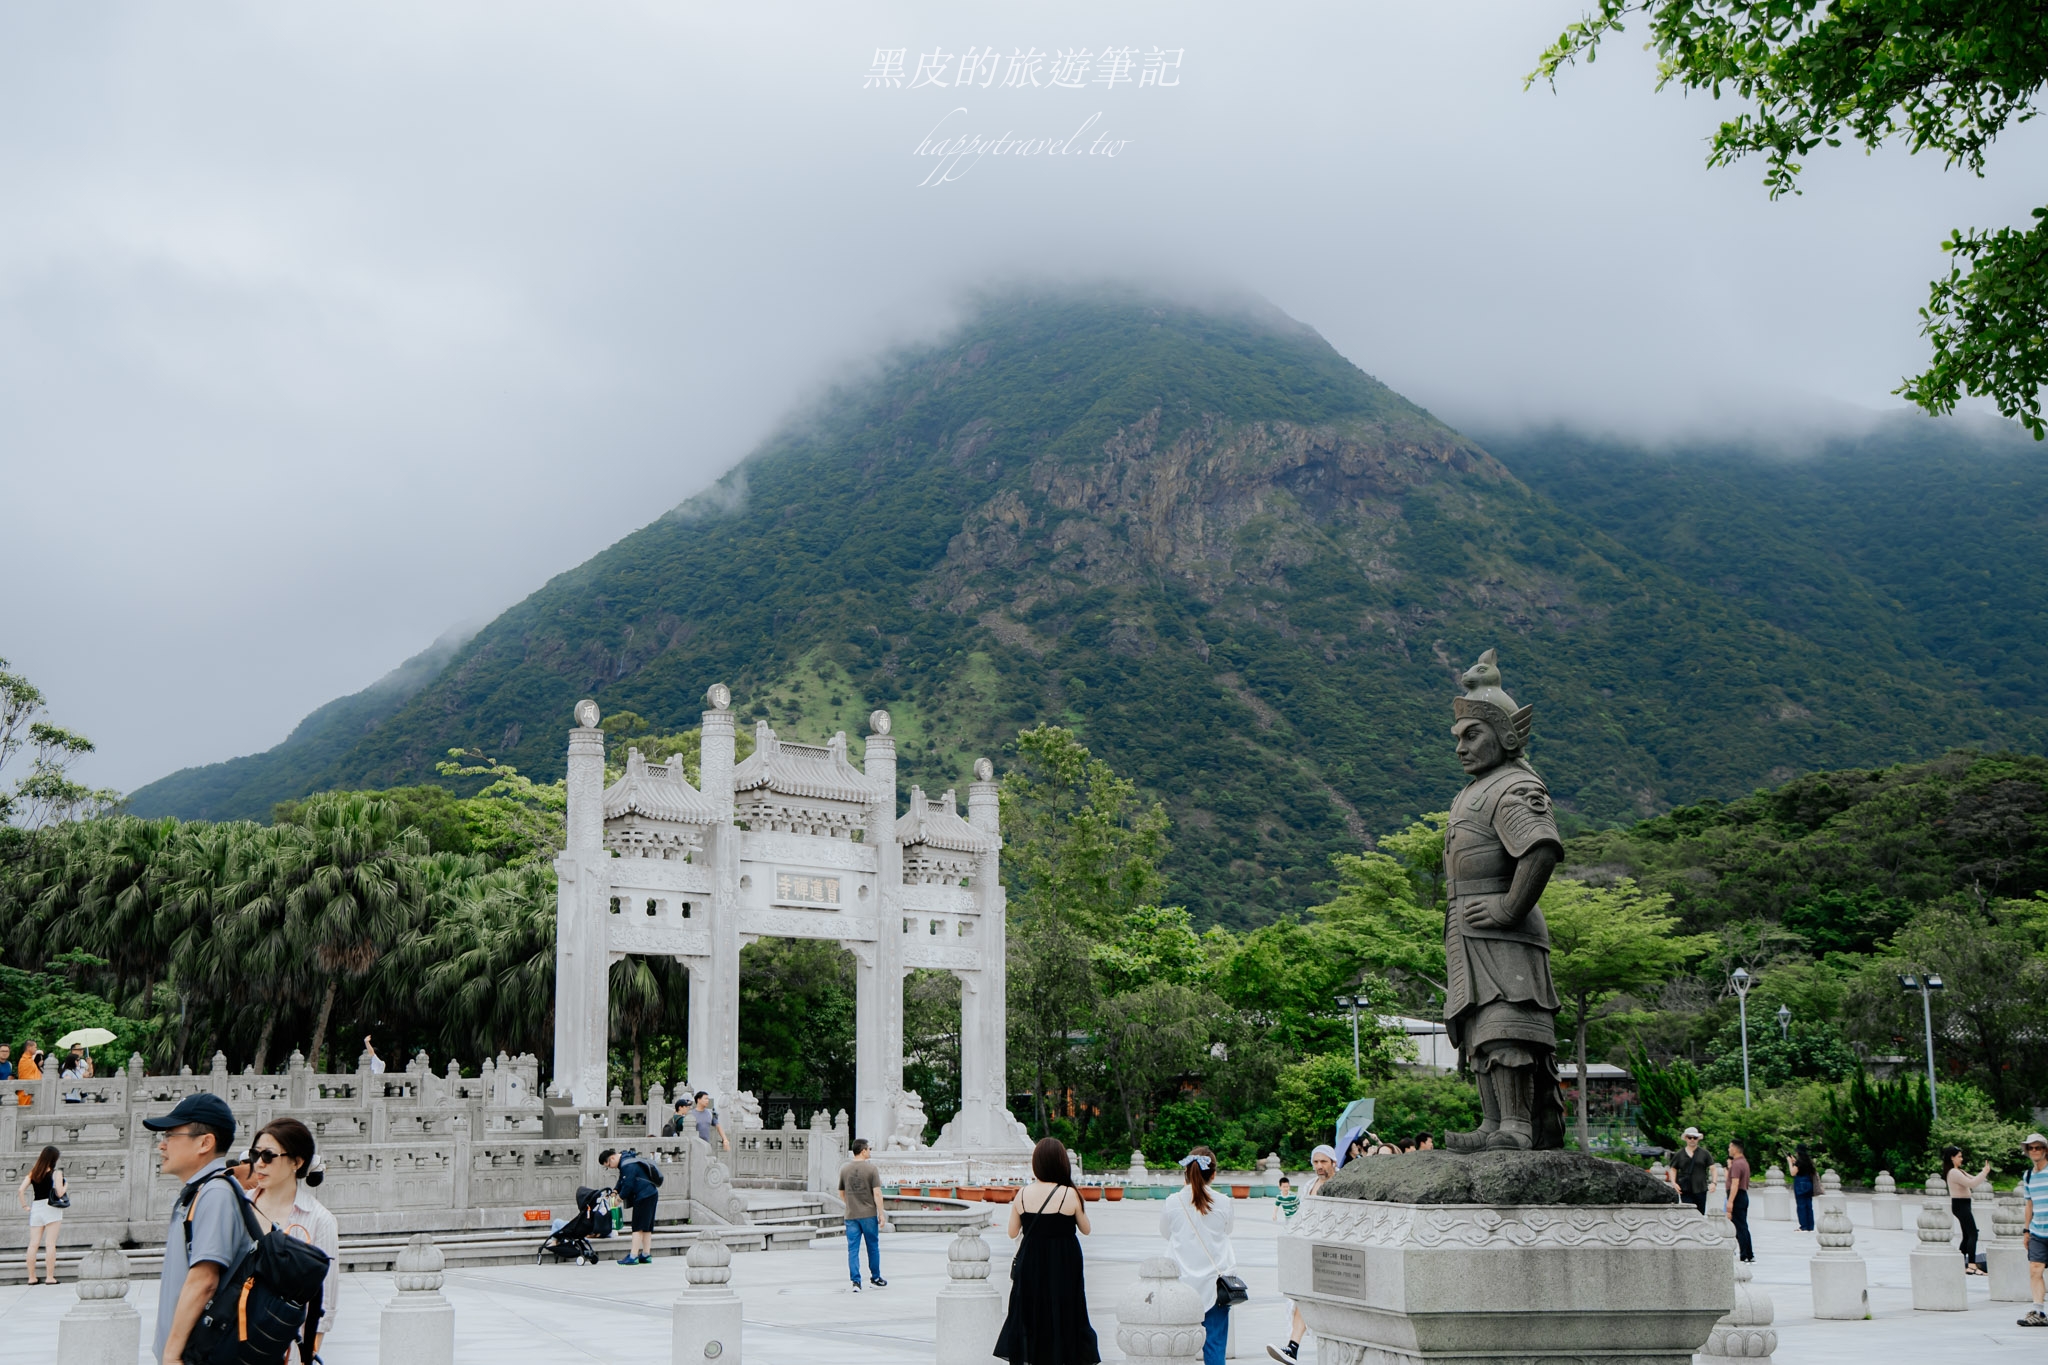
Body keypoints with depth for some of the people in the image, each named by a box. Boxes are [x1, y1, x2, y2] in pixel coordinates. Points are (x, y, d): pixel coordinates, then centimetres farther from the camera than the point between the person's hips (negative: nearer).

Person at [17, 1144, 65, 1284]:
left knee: (33, 1244, 6)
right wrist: (65, 1186, 7)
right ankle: (50, 1277, -5)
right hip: (51, 1209, -5)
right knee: (50, 1244, -4)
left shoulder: (32, 1173, 9)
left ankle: (31, 1277, 9)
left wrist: (25, 1206, 9)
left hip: (35, 1208, 5)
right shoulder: (56, 1173, -6)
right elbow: (59, 1193, -13)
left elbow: (21, 1190, 1)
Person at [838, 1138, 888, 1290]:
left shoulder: (844, 1169, 3)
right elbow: (877, 1193, -12)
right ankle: (876, 1278, 23)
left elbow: (841, 1194, 12)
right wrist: (881, 1214, -7)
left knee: (853, 1249, 3)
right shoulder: (871, 1168, -8)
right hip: (869, 1214, -2)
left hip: (851, 1215, 2)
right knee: (873, 1247, 12)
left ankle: (856, 1282, -4)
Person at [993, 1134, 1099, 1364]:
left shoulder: (1023, 1194, -5)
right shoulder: (1069, 1194, -13)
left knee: (1029, 1316, 12)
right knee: (1063, 1317, 6)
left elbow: (1012, 1233, 3)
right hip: (1063, 1267, -2)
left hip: (1030, 1264, 2)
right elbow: (1085, 1229, 0)